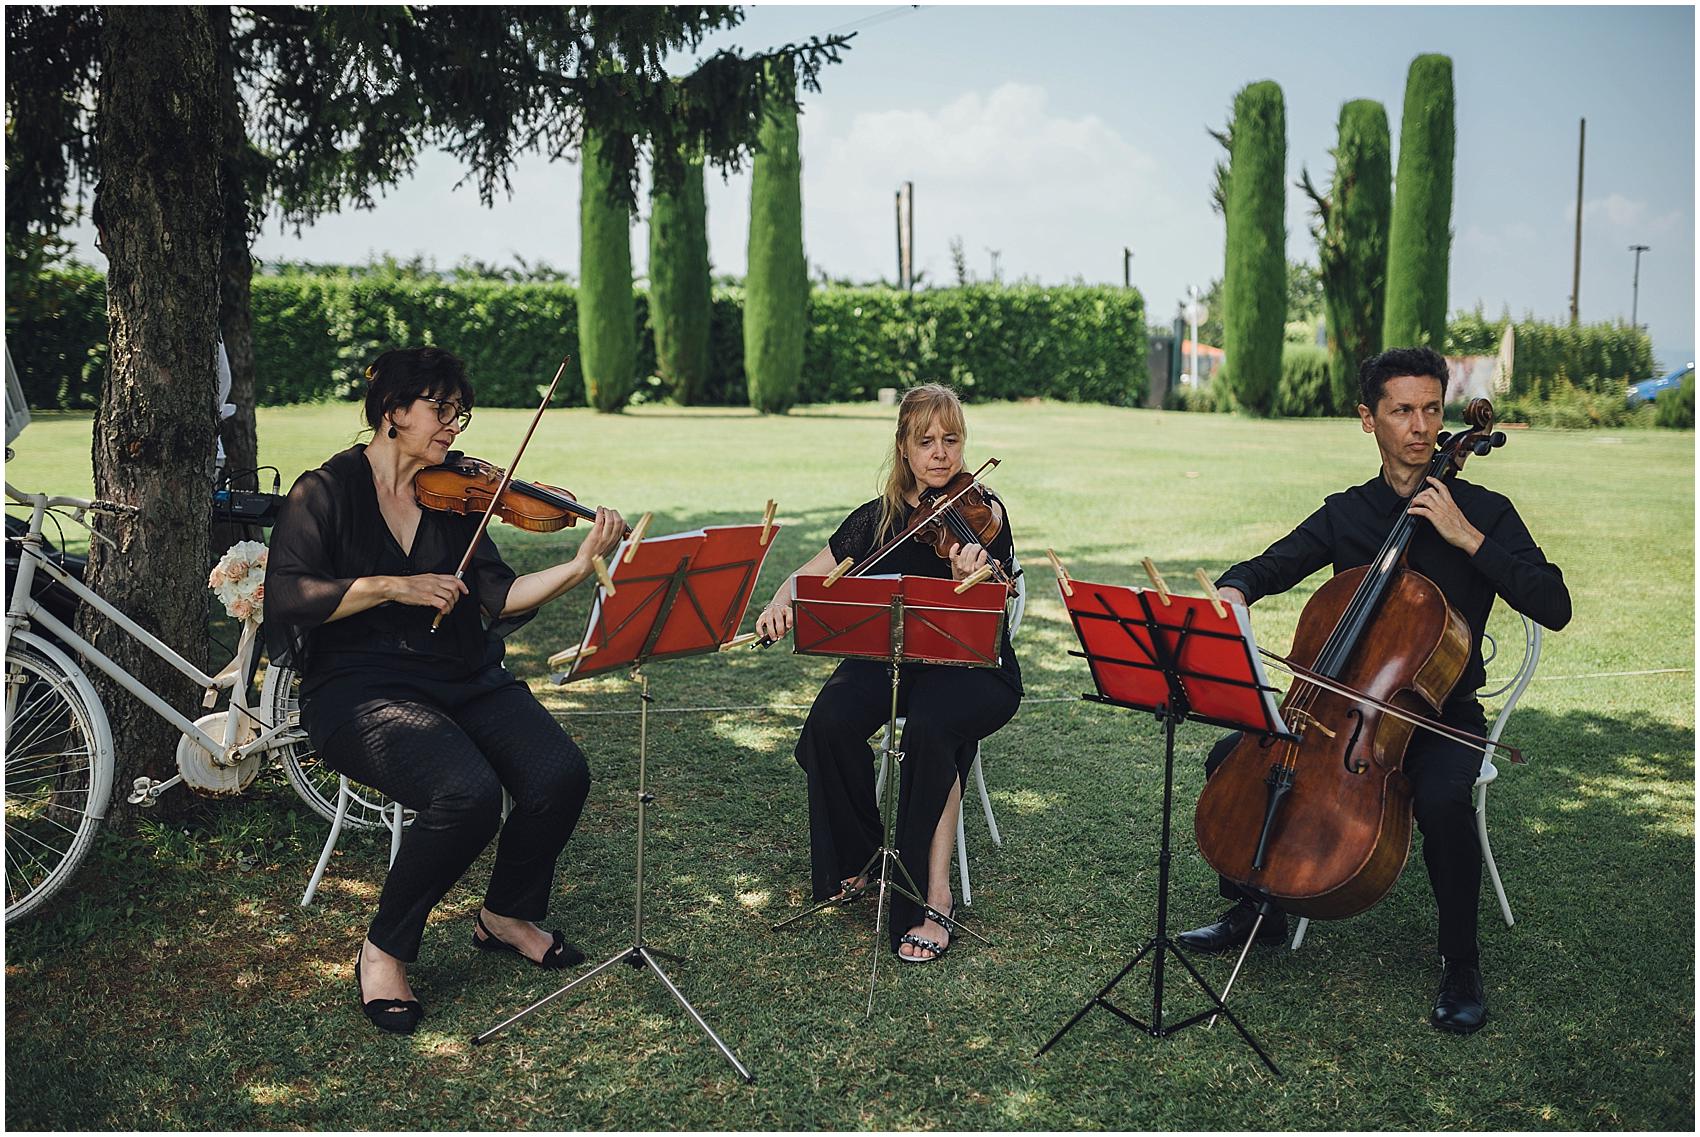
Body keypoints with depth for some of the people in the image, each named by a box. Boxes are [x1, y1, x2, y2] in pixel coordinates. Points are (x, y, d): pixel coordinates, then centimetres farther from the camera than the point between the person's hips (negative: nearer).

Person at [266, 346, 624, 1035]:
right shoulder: (326, 492, 0)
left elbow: (497, 599, 1)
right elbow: (286, 598, -12)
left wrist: (582, 565, -12)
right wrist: (393, 586, -20)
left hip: (464, 680, 5)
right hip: (362, 688, -5)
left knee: (561, 776, -20)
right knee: (468, 793, -32)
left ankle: (507, 915, 10)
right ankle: (385, 951, -6)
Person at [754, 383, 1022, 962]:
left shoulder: (982, 514, -5)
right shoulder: (878, 518, 6)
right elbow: (812, 574, 11)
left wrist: (971, 579, -40)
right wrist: (782, 601, -12)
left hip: (972, 667, -3)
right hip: (889, 659, 4)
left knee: (930, 726, -36)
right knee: (831, 720, -27)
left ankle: (933, 895, -24)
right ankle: (853, 858, -2)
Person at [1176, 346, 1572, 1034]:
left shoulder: (1484, 512, -4)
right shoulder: (1345, 514, 7)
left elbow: (1553, 607, -14)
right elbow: (1269, 566, 3)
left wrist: (1468, 537, -22)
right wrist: (1232, 591, -21)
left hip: (1441, 713, -3)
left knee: (1441, 799, -34)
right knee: (1232, 758, -14)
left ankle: (1460, 962, -8)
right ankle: (1256, 911, 9)